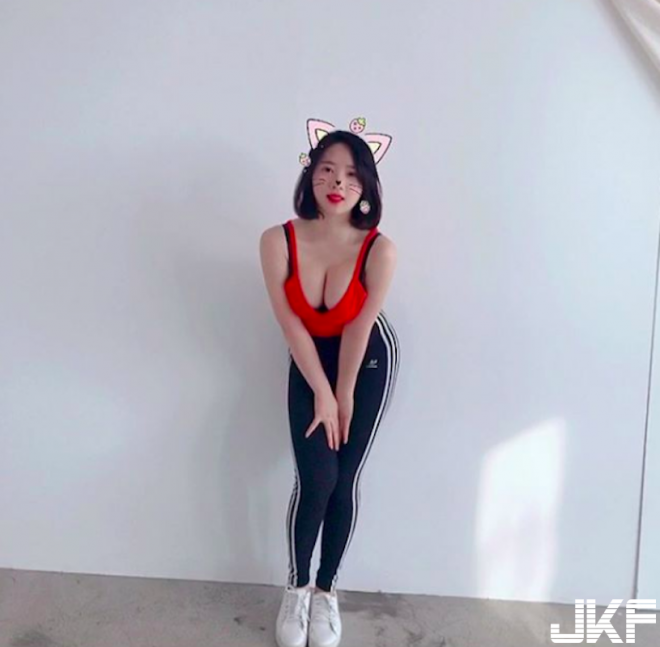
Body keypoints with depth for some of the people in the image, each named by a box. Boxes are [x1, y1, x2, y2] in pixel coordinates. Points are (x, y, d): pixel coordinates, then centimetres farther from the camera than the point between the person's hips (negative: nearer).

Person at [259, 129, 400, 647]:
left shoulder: (380, 250, -26)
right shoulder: (278, 241, -23)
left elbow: (357, 329, -17)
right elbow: (291, 324, -16)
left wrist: (344, 397, -9)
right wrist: (323, 394, -13)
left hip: (370, 359, 0)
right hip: (310, 360, 1)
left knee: (345, 481, 2)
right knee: (315, 478, -7)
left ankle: (327, 590, 24)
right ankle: (297, 588, 19)